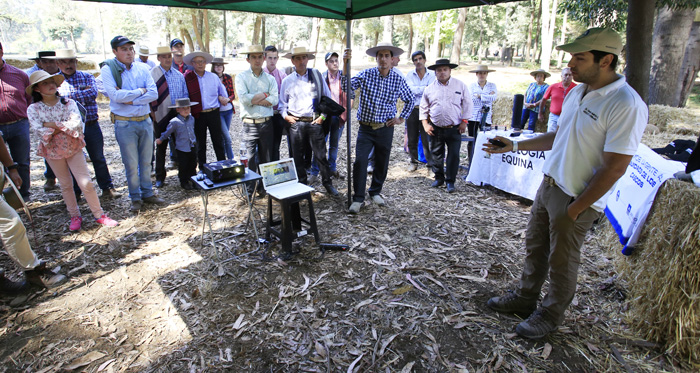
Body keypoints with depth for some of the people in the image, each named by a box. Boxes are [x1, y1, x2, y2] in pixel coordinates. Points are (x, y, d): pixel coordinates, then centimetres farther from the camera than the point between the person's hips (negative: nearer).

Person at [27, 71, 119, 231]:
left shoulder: (68, 103, -3)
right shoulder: (33, 109, -3)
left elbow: (76, 124, -17)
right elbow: (40, 132, -16)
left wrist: (52, 125, -17)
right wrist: (64, 127, -18)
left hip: (74, 148, -1)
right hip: (53, 151, 1)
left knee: (86, 183, -3)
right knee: (65, 185, 11)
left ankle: (99, 214, 6)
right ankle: (75, 216, 23)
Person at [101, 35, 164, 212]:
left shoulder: (142, 68, 4)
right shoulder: (108, 70, -5)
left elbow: (154, 93, -7)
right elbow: (115, 96, -18)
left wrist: (130, 99, -15)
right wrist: (141, 91, -9)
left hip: (145, 120, 3)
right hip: (124, 124, -3)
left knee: (146, 161, 13)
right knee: (131, 164, 4)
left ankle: (147, 193, 27)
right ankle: (135, 198, 19)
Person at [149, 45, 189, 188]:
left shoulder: (179, 75, 8)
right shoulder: (152, 74, -6)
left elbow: (186, 94, 13)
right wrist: (153, 115, -10)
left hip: (178, 115, 3)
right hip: (161, 116, -3)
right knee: (161, 147, 8)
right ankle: (160, 177, 19)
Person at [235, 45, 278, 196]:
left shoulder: (270, 78, 10)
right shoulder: (241, 77, 4)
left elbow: (275, 99, -6)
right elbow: (244, 98, -12)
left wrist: (253, 99, -10)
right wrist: (265, 95, -6)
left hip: (267, 123, 2)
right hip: (250, 124, -2)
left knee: (266, 158, 8)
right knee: (250, 158, -1)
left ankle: (264, 186, 21)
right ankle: (249, 188, 11)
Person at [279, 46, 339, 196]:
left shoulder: (316, 75, 5)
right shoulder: (287, 81, 8)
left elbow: (327, 98, 8)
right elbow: (282, 103, 16)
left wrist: (323, 116, 0)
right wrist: (285, 116, 0)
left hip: (315, 122, -1)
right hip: (296, 123, 1)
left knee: (321, 155, 0)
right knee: (298, 156, 8)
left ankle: (327, 183, 15)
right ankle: (302, 183, 24)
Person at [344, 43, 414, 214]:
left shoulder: (398, 79, 0)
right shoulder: (366, 74, -4)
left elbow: (410, 100, 15)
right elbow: (348, 86, -18)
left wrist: (402, 118, 8)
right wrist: (346, 64, -27)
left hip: (385, 129, 2)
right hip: (365, 128, -1)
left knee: (382, 163, 11)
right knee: (360, 161, -9)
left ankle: (375, 192, 32)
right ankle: (358, 199, 4)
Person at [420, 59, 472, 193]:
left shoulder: (460, 86, 2)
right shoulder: (429, 88, 5)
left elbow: (468, 104, 6)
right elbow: (423, 107, 11)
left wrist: (464, 121, -2)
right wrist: (425, 124, 3)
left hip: (454, 129, -1)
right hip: (436, 129, 2)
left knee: (454, 155, -1)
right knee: (437, 154, 9)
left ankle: (450, 181, 12)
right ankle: (439, 178, 26)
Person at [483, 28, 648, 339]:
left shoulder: (627, 105, -21)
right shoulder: (576, 92, 6)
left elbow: (614, 167, -21)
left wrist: (575, 208, -18)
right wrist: (515, 145, 12)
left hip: (577, 198, -7)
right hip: (549, 184, 8)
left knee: (561, 262, 9)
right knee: (535, 247, 18)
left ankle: (551, 315, 30)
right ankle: (525, 298, 37)